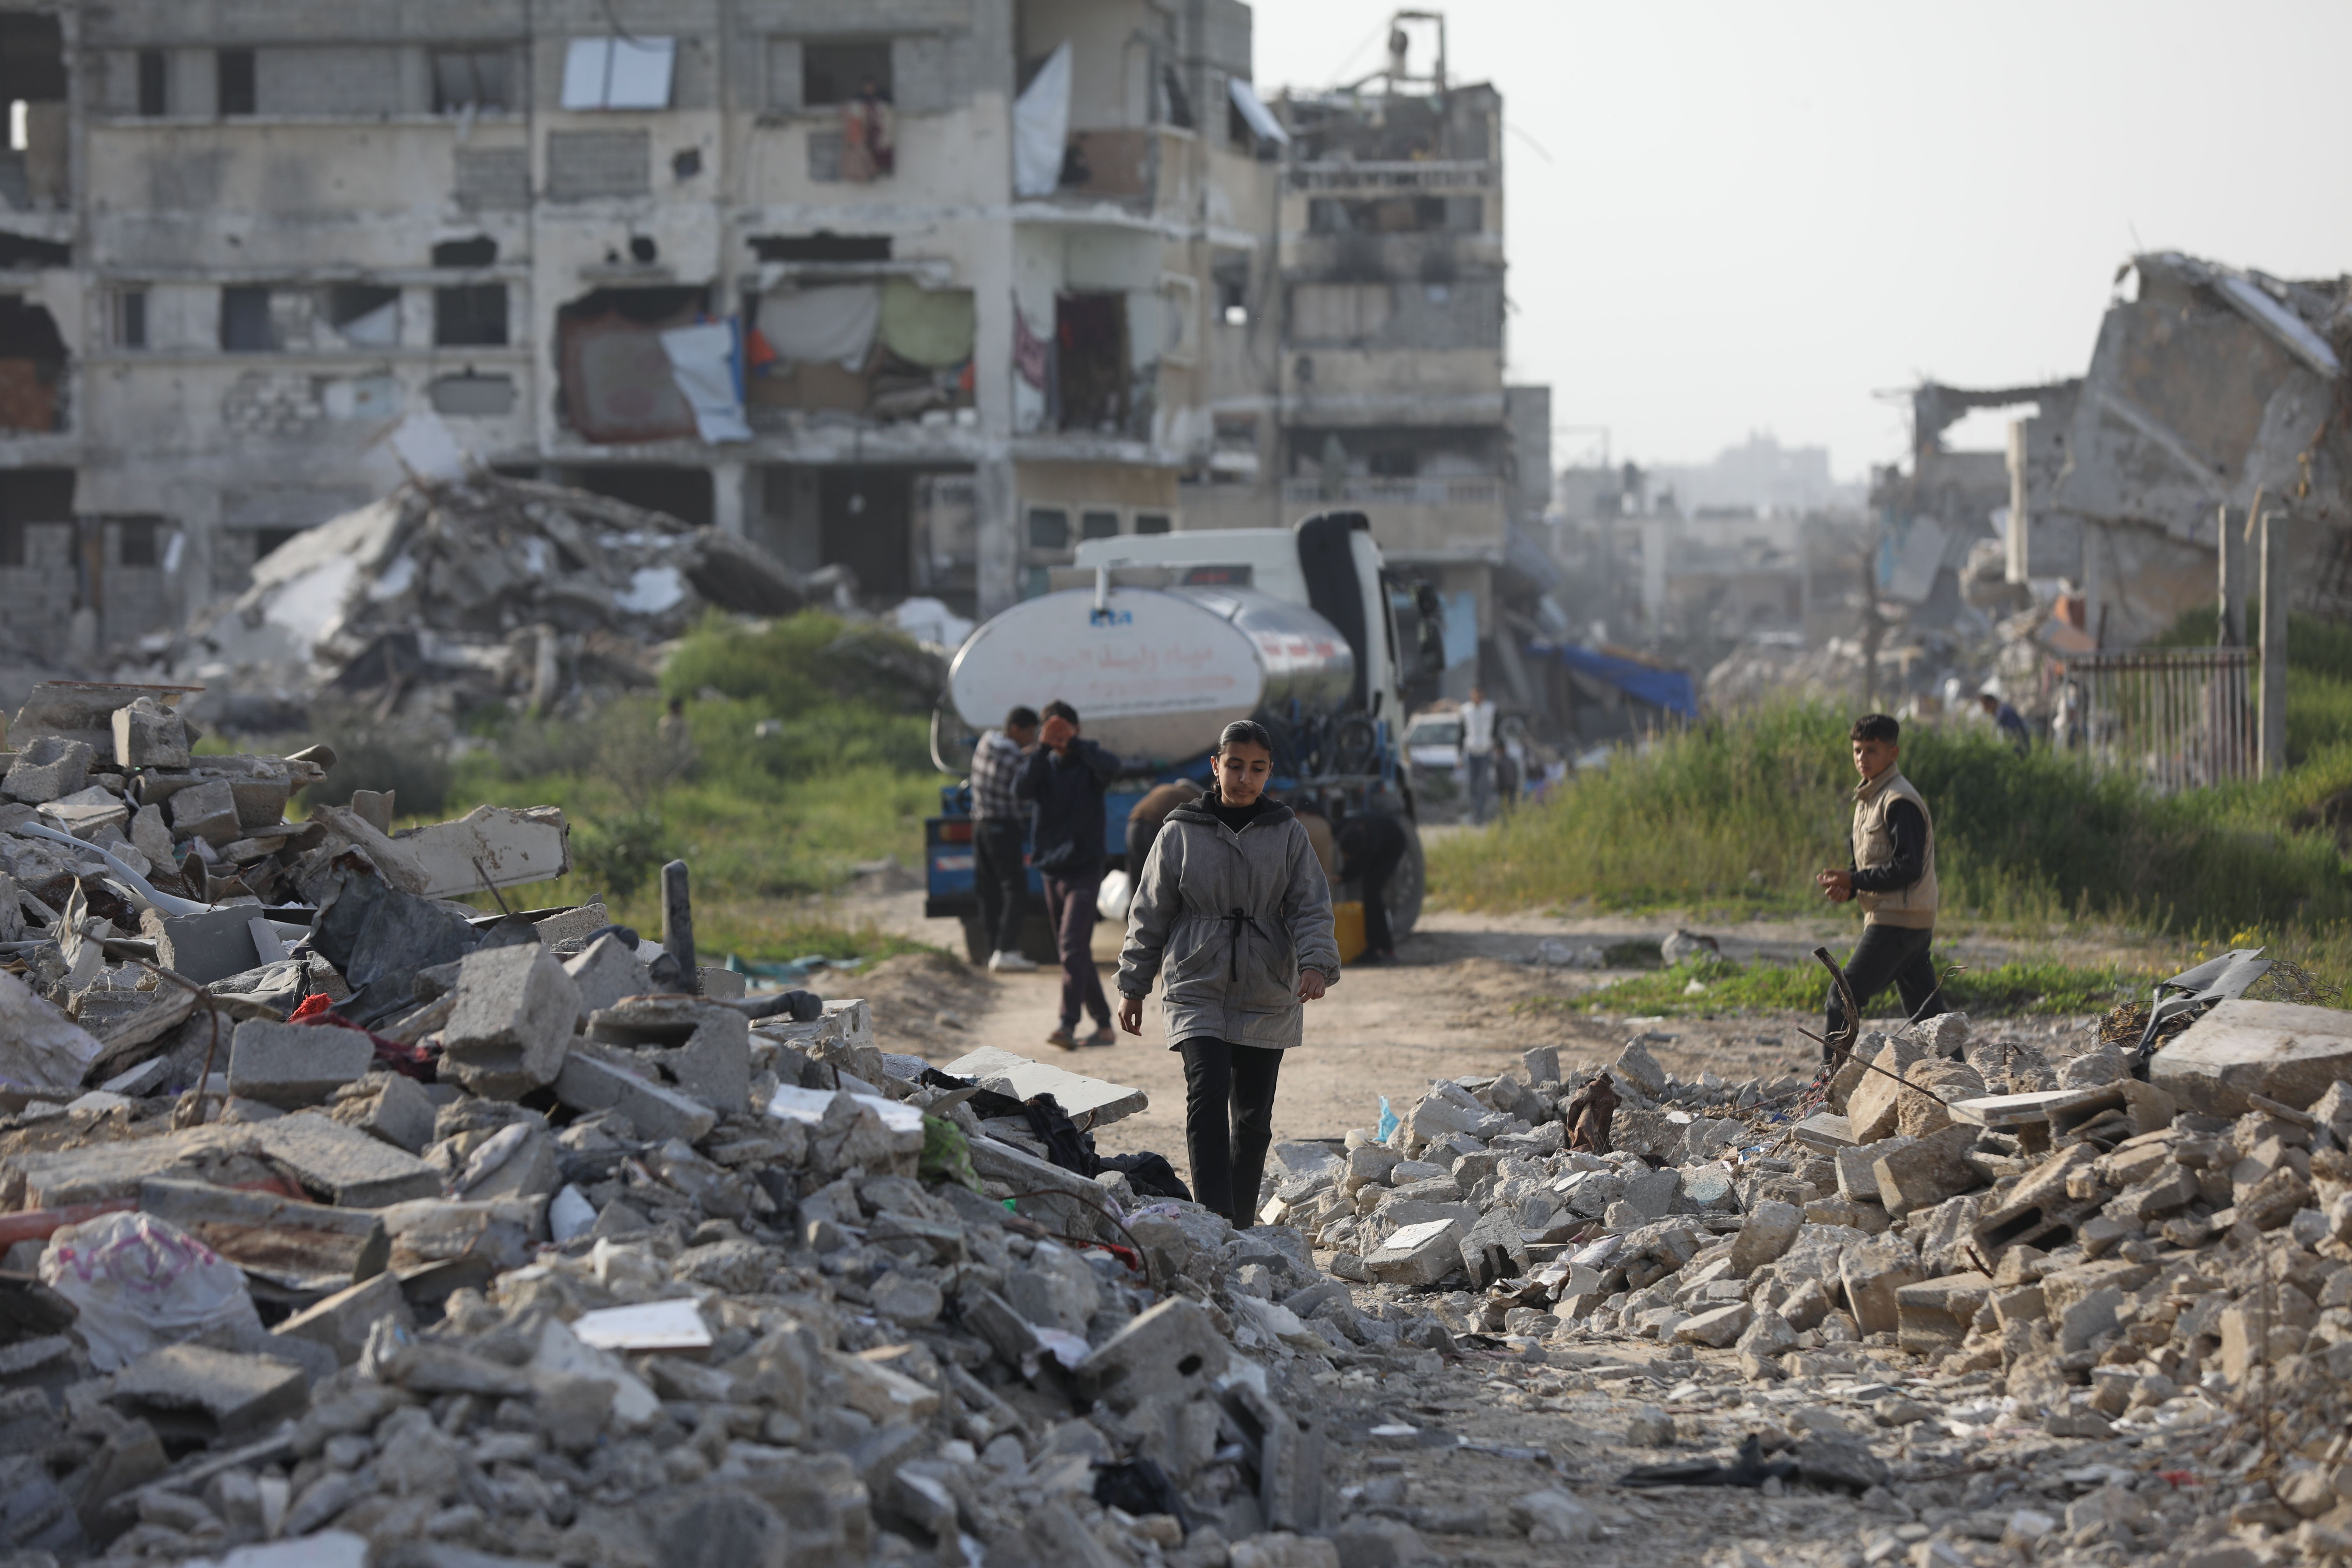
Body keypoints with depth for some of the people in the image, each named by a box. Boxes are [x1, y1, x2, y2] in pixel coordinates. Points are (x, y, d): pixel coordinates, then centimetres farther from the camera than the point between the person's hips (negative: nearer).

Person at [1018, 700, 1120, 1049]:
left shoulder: (1087, 762, -1)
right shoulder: (1044, 765, 8)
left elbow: (1110, 767, -25)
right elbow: (1022, 790, -12)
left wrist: (1073, 743, -21)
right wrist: (1043, 749, -19)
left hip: (1084, 868, -5)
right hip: (1051, 869, 5)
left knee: (1073, 947, -17)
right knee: (1072, 952, 10)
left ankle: (1068, 1025, -23)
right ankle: (1103, 1023, 19)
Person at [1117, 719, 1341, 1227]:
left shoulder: (1288, 835, 5)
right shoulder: (1182, 832, 2)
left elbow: (1312, 908, -1)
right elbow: (1150, 914, 8)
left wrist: (1316, 962, -20)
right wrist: (1133, 987, 7)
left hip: (1268, 998, 2)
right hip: (1197, 991, -2)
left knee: (1254, 1114, 7)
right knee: (1208, 1094, -19)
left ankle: (1241, 1227, 19)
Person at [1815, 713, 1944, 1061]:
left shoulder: (1900, 802, -14)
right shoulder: (1870, 798, 17)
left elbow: (1908, 868, -20)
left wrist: (1853, 882, -18)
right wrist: (1846, 888, 2)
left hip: (1899, 920, -10)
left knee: (1843, 999, -12)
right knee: (1925, 1010, 12)